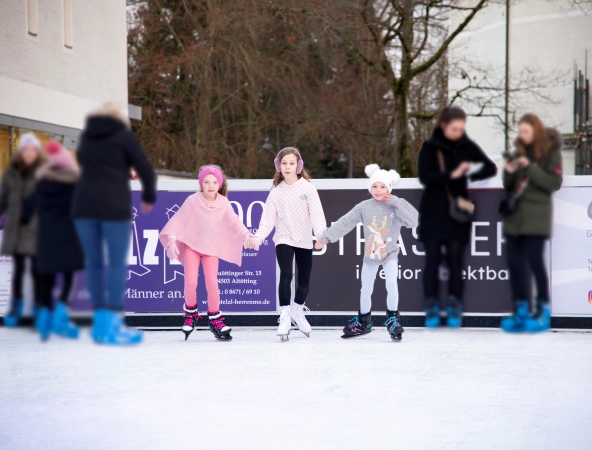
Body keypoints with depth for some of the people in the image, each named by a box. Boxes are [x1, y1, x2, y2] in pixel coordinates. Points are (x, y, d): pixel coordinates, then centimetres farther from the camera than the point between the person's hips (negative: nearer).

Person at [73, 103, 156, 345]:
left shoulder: (86, 135, 18)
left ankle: (100, 320, 9)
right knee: (117, 263, -2)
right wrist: (149, 197, 17)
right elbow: (146, 170, 2)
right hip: (114, 206, -4)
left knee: (94, 263, 10)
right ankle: (112, 325, -8)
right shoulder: (124, 134, 4)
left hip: (84, 204, 4)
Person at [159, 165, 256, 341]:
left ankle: (215, 319, 11)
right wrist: (172, 241, -19)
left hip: (211, 247, 2)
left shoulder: (223, 203, -9)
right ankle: (190, 312, 14)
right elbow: (177, 220, -13)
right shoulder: (193, 201, -15)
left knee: (212, 283, -4)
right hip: (191, 244, -2)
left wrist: (246, 234, -27)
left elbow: (234, 221, -11)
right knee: (191, 282, -11)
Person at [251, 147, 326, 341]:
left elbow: (316, 213, -12)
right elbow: (268, 218, -3)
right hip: (284, 239, -1)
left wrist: (321, 234, -27)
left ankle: (298, 311, 37)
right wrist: (258, 237, -17)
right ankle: (285, 316, -16)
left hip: (304, 241, 1)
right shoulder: (276, 192, 0)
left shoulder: (307, 188, -4)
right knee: (286, 275, -20)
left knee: (304, 280, 10)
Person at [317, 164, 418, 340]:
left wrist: (397, 202, -26)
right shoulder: (364, 207, -8)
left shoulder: (395, 207, -12)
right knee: (366, 290, 12)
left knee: (391, 283, -24)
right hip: (370, 255, 3)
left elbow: (414, 221, -26)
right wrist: (325, 238, -8)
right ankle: (363, 322, 34)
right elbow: (344, 223, -6)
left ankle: (393, 319, -6)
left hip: (390, 254, -3)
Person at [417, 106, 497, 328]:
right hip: (433, 211, -1)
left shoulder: (468, 147, 5)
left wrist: (473, 173, -18)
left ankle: (454, 310, 5)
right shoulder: (430, 147, -2)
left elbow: (491, 168, 2)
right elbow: (424, 176, -12)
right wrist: (451, 175, -24)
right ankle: (431, 309, 4)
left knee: (455, 260, 2)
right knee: (432, 259, 1)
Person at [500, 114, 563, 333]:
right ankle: (521, 310, 8)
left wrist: (530, 168, -18)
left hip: (536, 216, -6)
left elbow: (555, 182, -11)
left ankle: (543, 309, -2)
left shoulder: (551, 152, -1)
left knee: (534, 261, -10)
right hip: (514, 215, 6)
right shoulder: (518, 152, 15)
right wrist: (509, 172, -5)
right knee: (514, 263, 2)